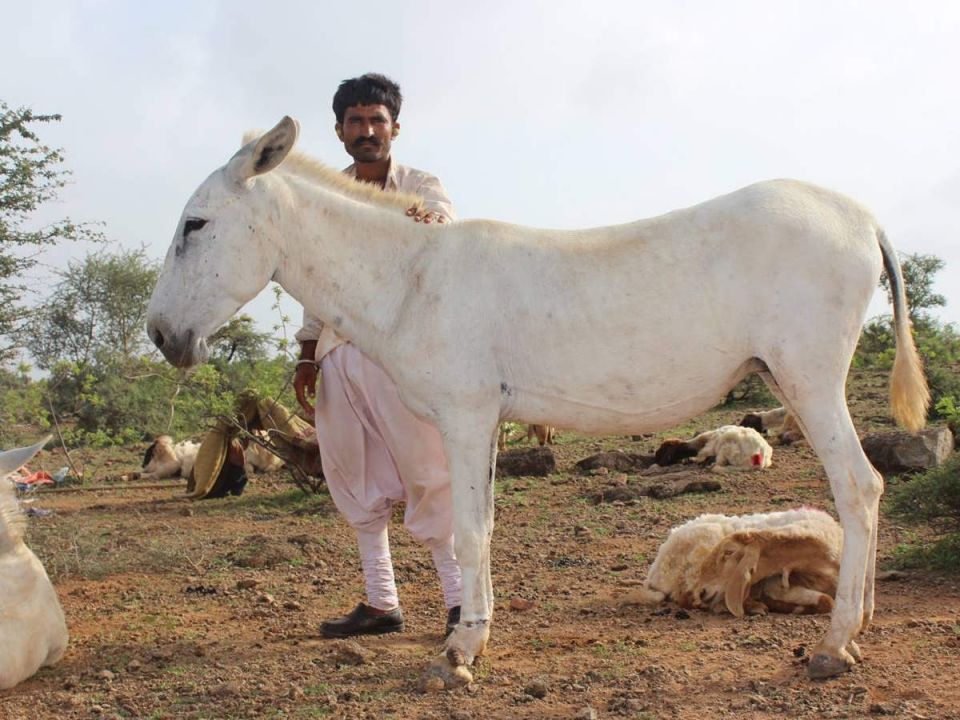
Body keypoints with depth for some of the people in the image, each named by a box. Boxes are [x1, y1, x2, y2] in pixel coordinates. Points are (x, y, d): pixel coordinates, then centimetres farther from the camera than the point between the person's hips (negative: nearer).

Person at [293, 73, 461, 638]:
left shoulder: (419, 186, 3)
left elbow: (445, 218, -17)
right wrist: (307, 356, 11)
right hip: (339, 353, 5)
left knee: (428, 474, -6)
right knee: (356, 482, 7)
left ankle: (461, 599, 1)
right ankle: (381, 603, 17)